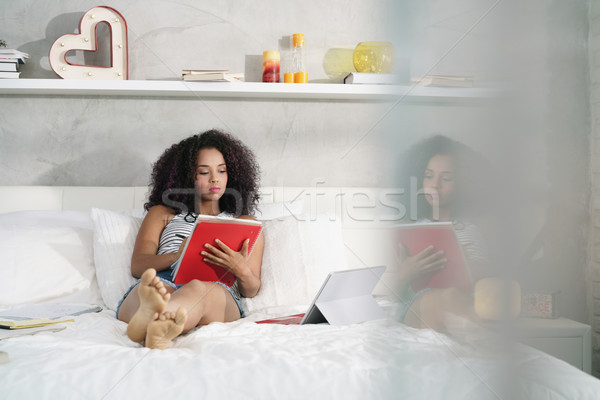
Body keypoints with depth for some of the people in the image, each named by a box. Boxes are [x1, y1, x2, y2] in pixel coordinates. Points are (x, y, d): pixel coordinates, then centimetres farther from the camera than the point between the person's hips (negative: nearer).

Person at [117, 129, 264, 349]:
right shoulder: (161, 213, 31)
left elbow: (251, 290, 21)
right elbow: (138, 266, 14)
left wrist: (241, 271, -6)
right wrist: (177, 257, -10)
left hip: (217, 292, -1)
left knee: (198, 289, -40)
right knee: (150, 285, -38)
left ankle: (150, 325, -71)